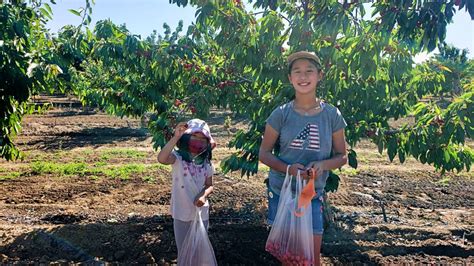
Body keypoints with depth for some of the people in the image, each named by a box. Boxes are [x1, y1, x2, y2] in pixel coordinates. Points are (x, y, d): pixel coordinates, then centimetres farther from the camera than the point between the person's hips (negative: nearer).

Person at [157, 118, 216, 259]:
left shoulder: (206, 162, -2)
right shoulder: (178, 157, -15)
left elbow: (209, 185, 4)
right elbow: (161, 159, -36)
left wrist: (203, 195, -17)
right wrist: (175, 137, -42)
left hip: (201, 212, 3)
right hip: (182, 213, -3)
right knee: (183, 250, 15)